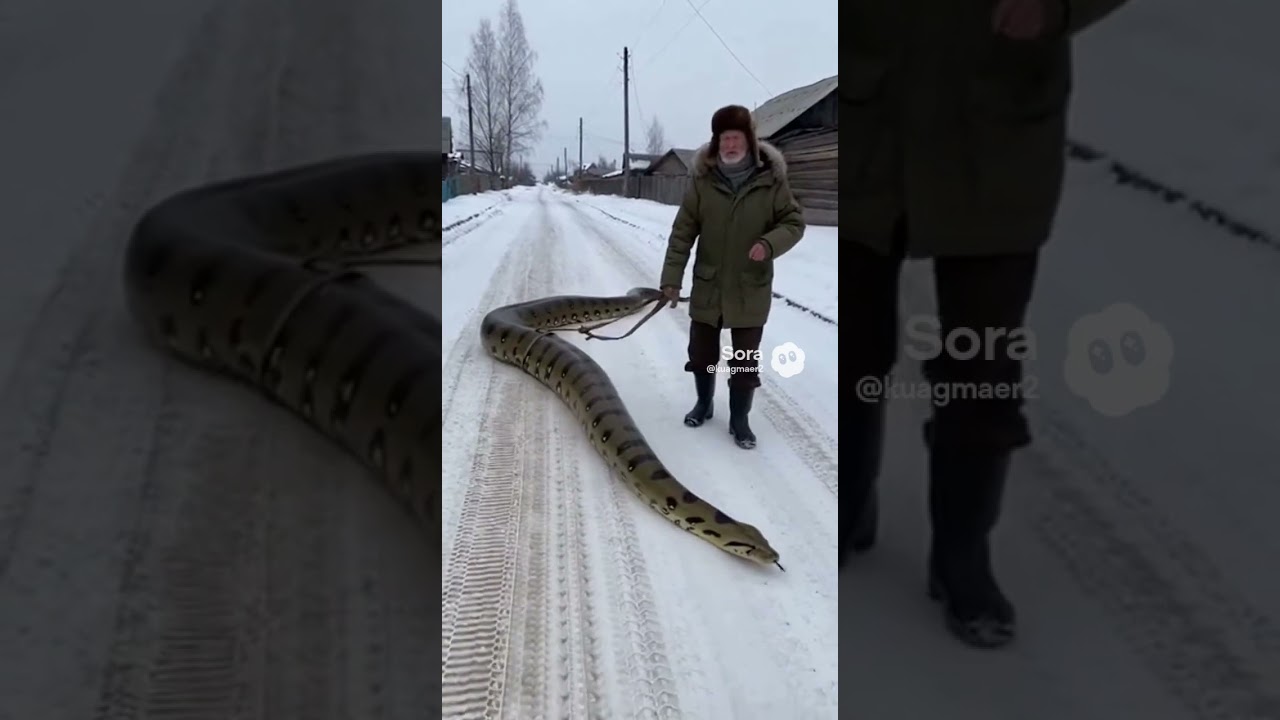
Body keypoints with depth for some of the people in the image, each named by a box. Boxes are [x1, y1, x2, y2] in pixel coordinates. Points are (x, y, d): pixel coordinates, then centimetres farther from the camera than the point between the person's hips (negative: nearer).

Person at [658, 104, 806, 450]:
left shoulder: (772, 179, -9)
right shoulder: (703, 179, -7)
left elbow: (794, 223, -1)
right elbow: (683, 231, -4)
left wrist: (770, 243, -22)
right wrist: (671, 277, -7)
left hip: (750, 289, -1)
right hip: (707, 286, 2)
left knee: (745, 360, 5)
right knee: (701, 352, 16)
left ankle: (739, 419, 23)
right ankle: (703, 402, 39)